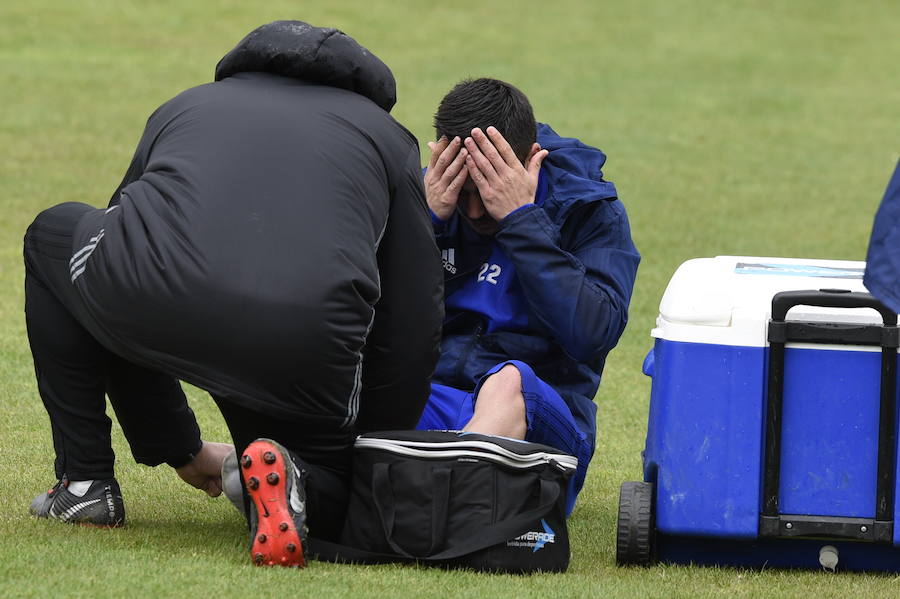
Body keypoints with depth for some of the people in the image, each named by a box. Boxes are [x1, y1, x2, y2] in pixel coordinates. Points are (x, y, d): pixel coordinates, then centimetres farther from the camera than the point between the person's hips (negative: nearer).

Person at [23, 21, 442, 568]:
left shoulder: (184, 108, 34)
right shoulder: (389, 138, 28)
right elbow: (413, 324, 21)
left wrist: (181, 448, 46)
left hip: (152, 303, 0)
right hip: (303, 351, 0)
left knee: (54, 236, 36)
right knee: (331, 500, 30)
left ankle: (85, 481, 29)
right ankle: (290, 476, -9)